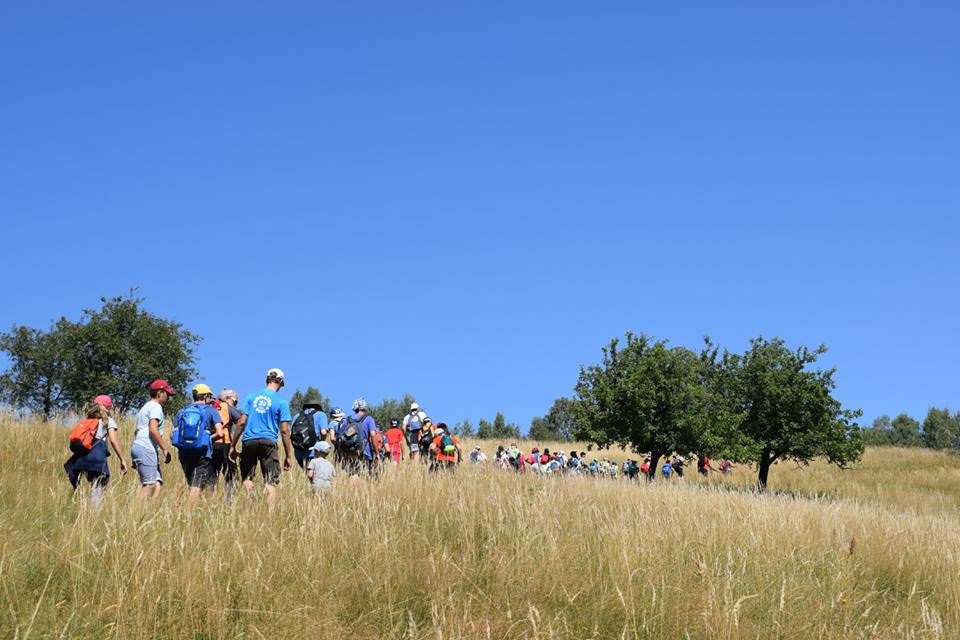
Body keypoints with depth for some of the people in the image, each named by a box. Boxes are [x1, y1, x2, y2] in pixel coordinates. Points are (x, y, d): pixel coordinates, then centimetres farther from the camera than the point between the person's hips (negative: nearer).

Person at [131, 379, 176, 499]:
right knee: (149, 484, -14)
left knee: (158, 483, 2)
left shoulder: (144, 407, 27)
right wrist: (165, 449, -14)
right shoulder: (156, 406, -4)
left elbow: (136, 431, 27)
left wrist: (135, 459, 27)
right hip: (146, 449, -10)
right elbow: (153, 430, -17)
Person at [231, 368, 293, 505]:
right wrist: (289, 456, 3)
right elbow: (284, 430, -1)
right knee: (271, 482, 0)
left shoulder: (252, 396, 10)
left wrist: (233, 446, 9)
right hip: (269, 441, -2)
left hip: (249, 441, 2)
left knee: (247, 478, 11)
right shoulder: (281, 401, 2)